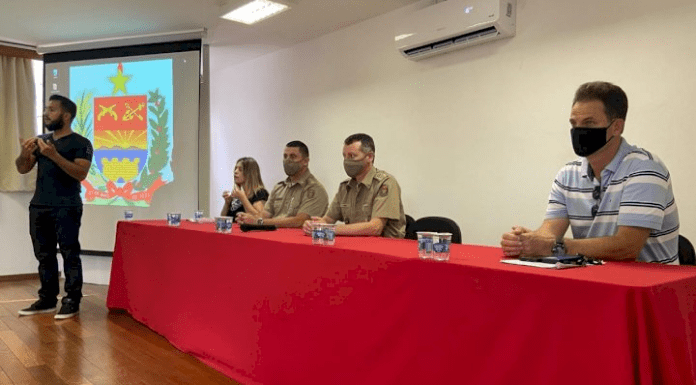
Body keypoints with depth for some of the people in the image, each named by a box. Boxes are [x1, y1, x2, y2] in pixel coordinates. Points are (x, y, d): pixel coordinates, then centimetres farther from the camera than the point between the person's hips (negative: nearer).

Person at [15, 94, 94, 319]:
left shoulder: (80, 143, -4)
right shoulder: (40, 140, 15)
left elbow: (81, 173, -16)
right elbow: (22, 169, 14)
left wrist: (54, 155, -23)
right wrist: (25, 154, -7)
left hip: (66, 208, -6)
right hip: (38, 207, 6)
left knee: (70, 255, -4)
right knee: (44, 255, 9)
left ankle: (72, 301, 1)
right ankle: (47, 299, 17)